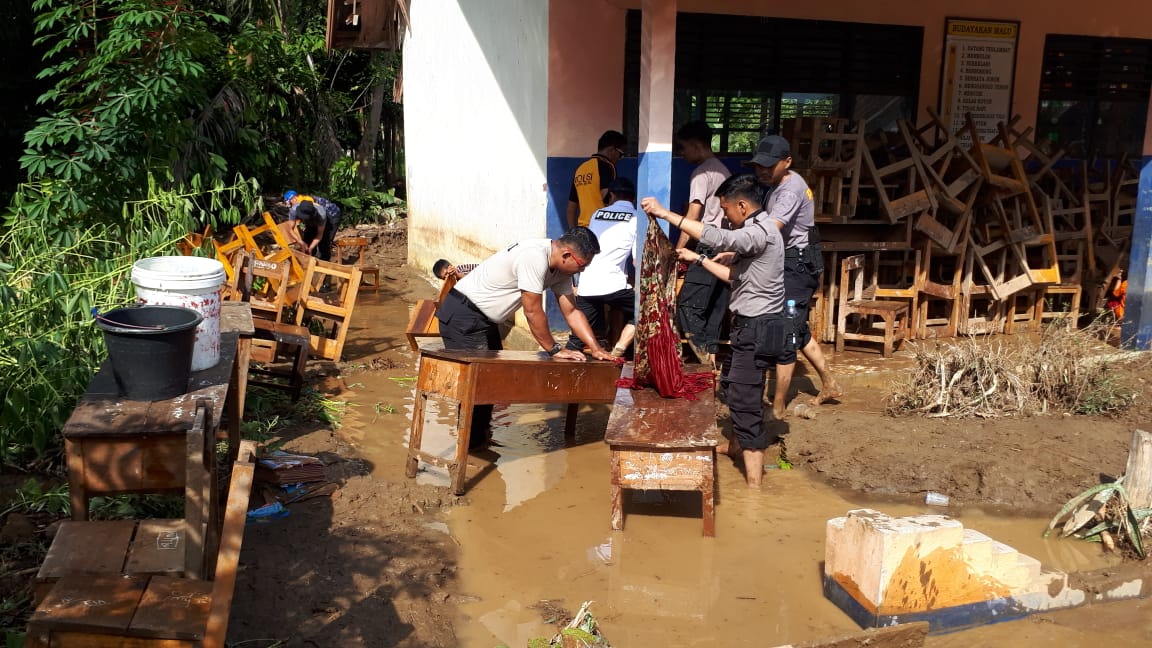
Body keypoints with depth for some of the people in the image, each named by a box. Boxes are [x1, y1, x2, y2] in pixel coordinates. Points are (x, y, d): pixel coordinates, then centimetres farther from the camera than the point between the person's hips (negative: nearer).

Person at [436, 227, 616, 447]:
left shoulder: (559, 266, 0)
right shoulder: (534, 257, -29)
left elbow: (571, 312, 4)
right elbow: (533, 312, -25)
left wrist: (596, 349, -4)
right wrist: (554, 350, -14)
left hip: (485, 319, 10)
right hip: (463, 315, -10)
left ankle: (479, 440, 29)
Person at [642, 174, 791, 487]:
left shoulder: (759, 231, -20)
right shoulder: (756, 232, 14)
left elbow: (717, 238, -37)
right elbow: (736, 276, 19)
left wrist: (666, 213, -37)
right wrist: (698, 259, 15)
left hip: (757, 329, -11)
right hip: (754, 326, 11)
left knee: (745, 402, -8)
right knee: (735, 386, 26)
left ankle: (754, 484, -3)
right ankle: (738, 446, 47)